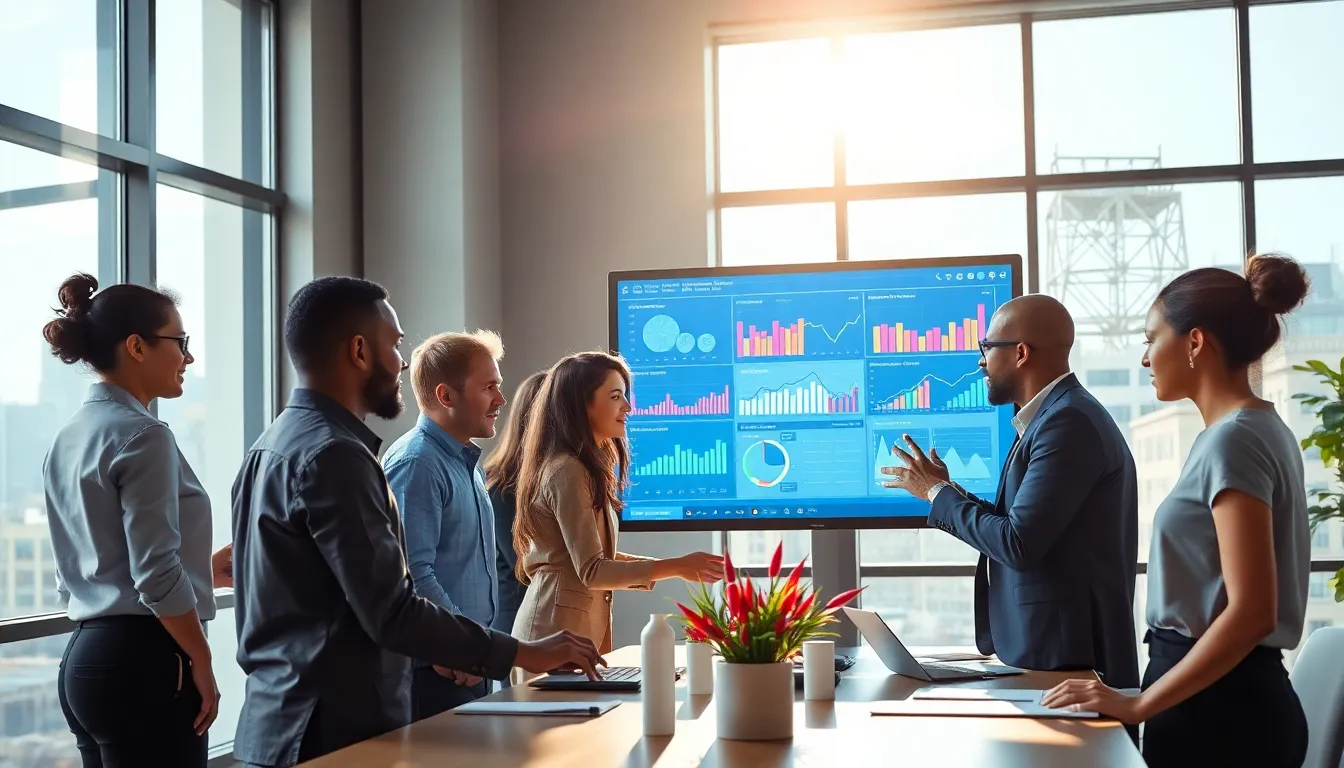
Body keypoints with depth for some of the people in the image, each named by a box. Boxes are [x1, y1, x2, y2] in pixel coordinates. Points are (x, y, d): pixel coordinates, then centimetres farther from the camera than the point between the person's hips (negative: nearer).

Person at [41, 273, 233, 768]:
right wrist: (201, 664, -8)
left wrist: (203, 573, 21)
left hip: (85, 657, 9)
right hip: (142, 662, -9)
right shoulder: (142, 435, -14)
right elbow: (156, 576, -19)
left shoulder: (69, 437, 13)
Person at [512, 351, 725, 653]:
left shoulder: (588, 468, 13)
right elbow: (592, 571, -20)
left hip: (583, 629, 9)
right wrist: (677, 567, -20)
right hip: (558, 634, -9)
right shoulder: (567, 472, -17)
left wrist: (673, 566, 9)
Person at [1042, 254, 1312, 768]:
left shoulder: (1232, 439, -17)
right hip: (1228, 698, 9)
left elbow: (1250, 611, -24)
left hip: (1217, 707, -9)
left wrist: (1140, 705, -21)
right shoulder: (1259, 429, 13)